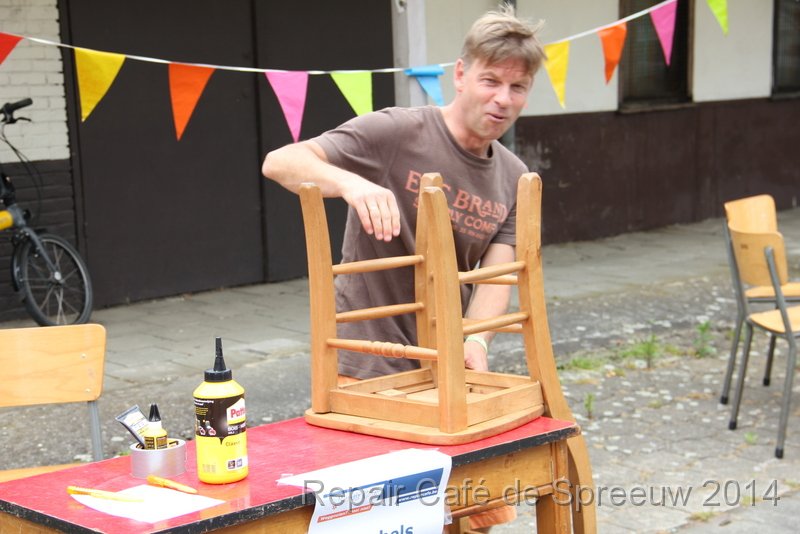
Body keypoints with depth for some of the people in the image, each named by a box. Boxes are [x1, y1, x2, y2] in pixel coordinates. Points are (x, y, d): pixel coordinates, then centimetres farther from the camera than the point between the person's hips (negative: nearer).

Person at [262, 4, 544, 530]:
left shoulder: (513, 178, 5)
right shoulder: (397, 132, -14)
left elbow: (496, 273, -4)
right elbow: (279, 162, -21)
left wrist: (475, 339, -25)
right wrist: (354, 184, -40)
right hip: (369, 369, -6)